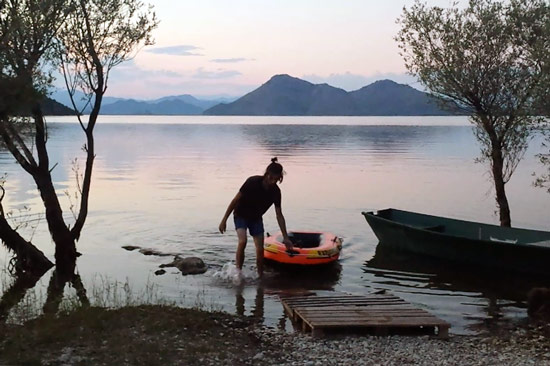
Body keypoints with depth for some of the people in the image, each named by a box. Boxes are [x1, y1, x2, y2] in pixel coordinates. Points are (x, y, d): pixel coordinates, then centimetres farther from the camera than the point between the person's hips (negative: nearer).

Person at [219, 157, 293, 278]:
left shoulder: (275, 191, -14)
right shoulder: (253, 182, -27)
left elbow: (279, 215, -6)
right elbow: (235, 200, -19)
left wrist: (285, 237, -7)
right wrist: (224, 220, -18)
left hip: (256, 218, 4)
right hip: (241, 215, -4)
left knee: (260, 249, -1)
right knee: (242, 242, -28)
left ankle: (260, 276, 15)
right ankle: (238, 271, -17)